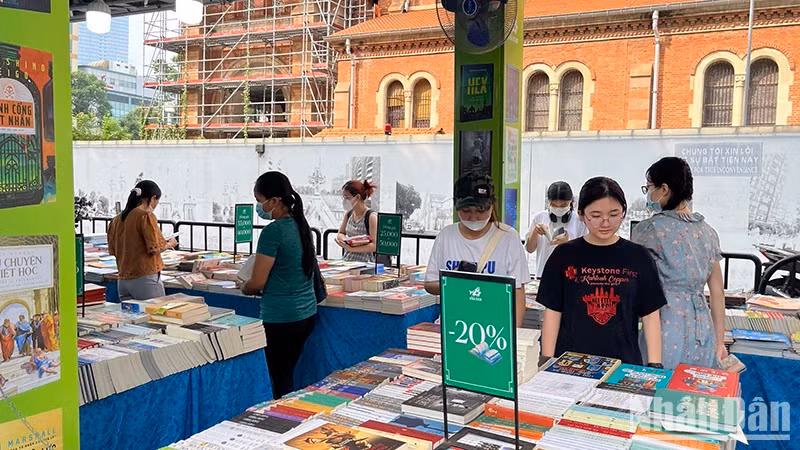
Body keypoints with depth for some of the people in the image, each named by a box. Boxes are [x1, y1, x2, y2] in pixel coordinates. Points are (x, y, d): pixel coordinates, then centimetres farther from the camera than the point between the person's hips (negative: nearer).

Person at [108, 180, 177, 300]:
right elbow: (155, 248, -15)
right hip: (145, 278, -7)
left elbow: (112, 250, 17)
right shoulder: (146, 216, -11)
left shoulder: (118, 219, 10)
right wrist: (169, 244, 5)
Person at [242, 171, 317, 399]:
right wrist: (263, 290, 21)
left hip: (280, 319, -8)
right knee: (287, 377, 17)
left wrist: (244, 288, 7)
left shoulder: (273, 231, -16)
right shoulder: (301, 225, 8)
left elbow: (257, 282, -14)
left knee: (280, 383, 3)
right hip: (306, 314, 8)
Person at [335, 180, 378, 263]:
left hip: (365, 263, -5)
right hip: (347, 261, 5)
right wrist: (345, 240, 1)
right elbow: (340, 233, 24)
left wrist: (351, 248, -21)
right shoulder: (348, 214, 10)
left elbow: (374, 245, -15)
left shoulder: (371, 216, -10)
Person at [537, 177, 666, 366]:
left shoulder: (638, 257, 1)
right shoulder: (564, 255, -1)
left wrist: (654, 366, -3)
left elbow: (650, 315, 3)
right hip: (570, 362, 0)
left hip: (624, 363, 1)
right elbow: (552, 313, 0)